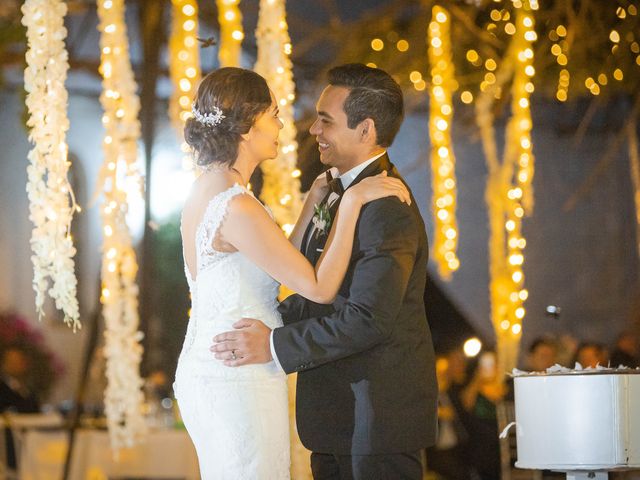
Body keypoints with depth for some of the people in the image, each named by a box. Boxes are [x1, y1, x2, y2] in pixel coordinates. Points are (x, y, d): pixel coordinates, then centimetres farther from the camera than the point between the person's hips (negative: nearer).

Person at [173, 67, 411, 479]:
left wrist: (313, 203, 14)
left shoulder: (208, 190, 9)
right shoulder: (236, 208, -21)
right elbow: (320, 287, -19)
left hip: (204, 372, 10)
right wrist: (351, 203, -17)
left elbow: (285, 268, 13)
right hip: (240, 383, -10)